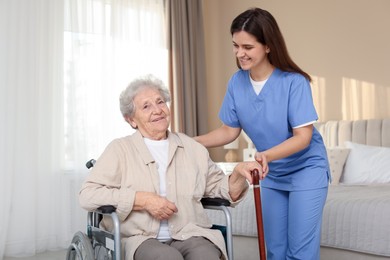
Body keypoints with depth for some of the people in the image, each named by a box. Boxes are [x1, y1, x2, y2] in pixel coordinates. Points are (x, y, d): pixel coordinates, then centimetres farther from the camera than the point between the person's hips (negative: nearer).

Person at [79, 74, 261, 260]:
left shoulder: (192, 148, 19)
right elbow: (88, 195, -2)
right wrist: (144, 200, -9)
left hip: (190, 236, 3)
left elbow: (219, 187, 21)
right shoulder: (120, 149, 7)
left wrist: (238, 173, -1)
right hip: (141, 239, -2)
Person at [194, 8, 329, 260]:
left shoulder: (294, 82, -24)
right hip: (271, 174, 5)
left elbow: (303, 137, -24)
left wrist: (267, 155, -40)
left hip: (306, 170, -5)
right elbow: (230, 130, -2)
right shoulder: (237, 82, -10)